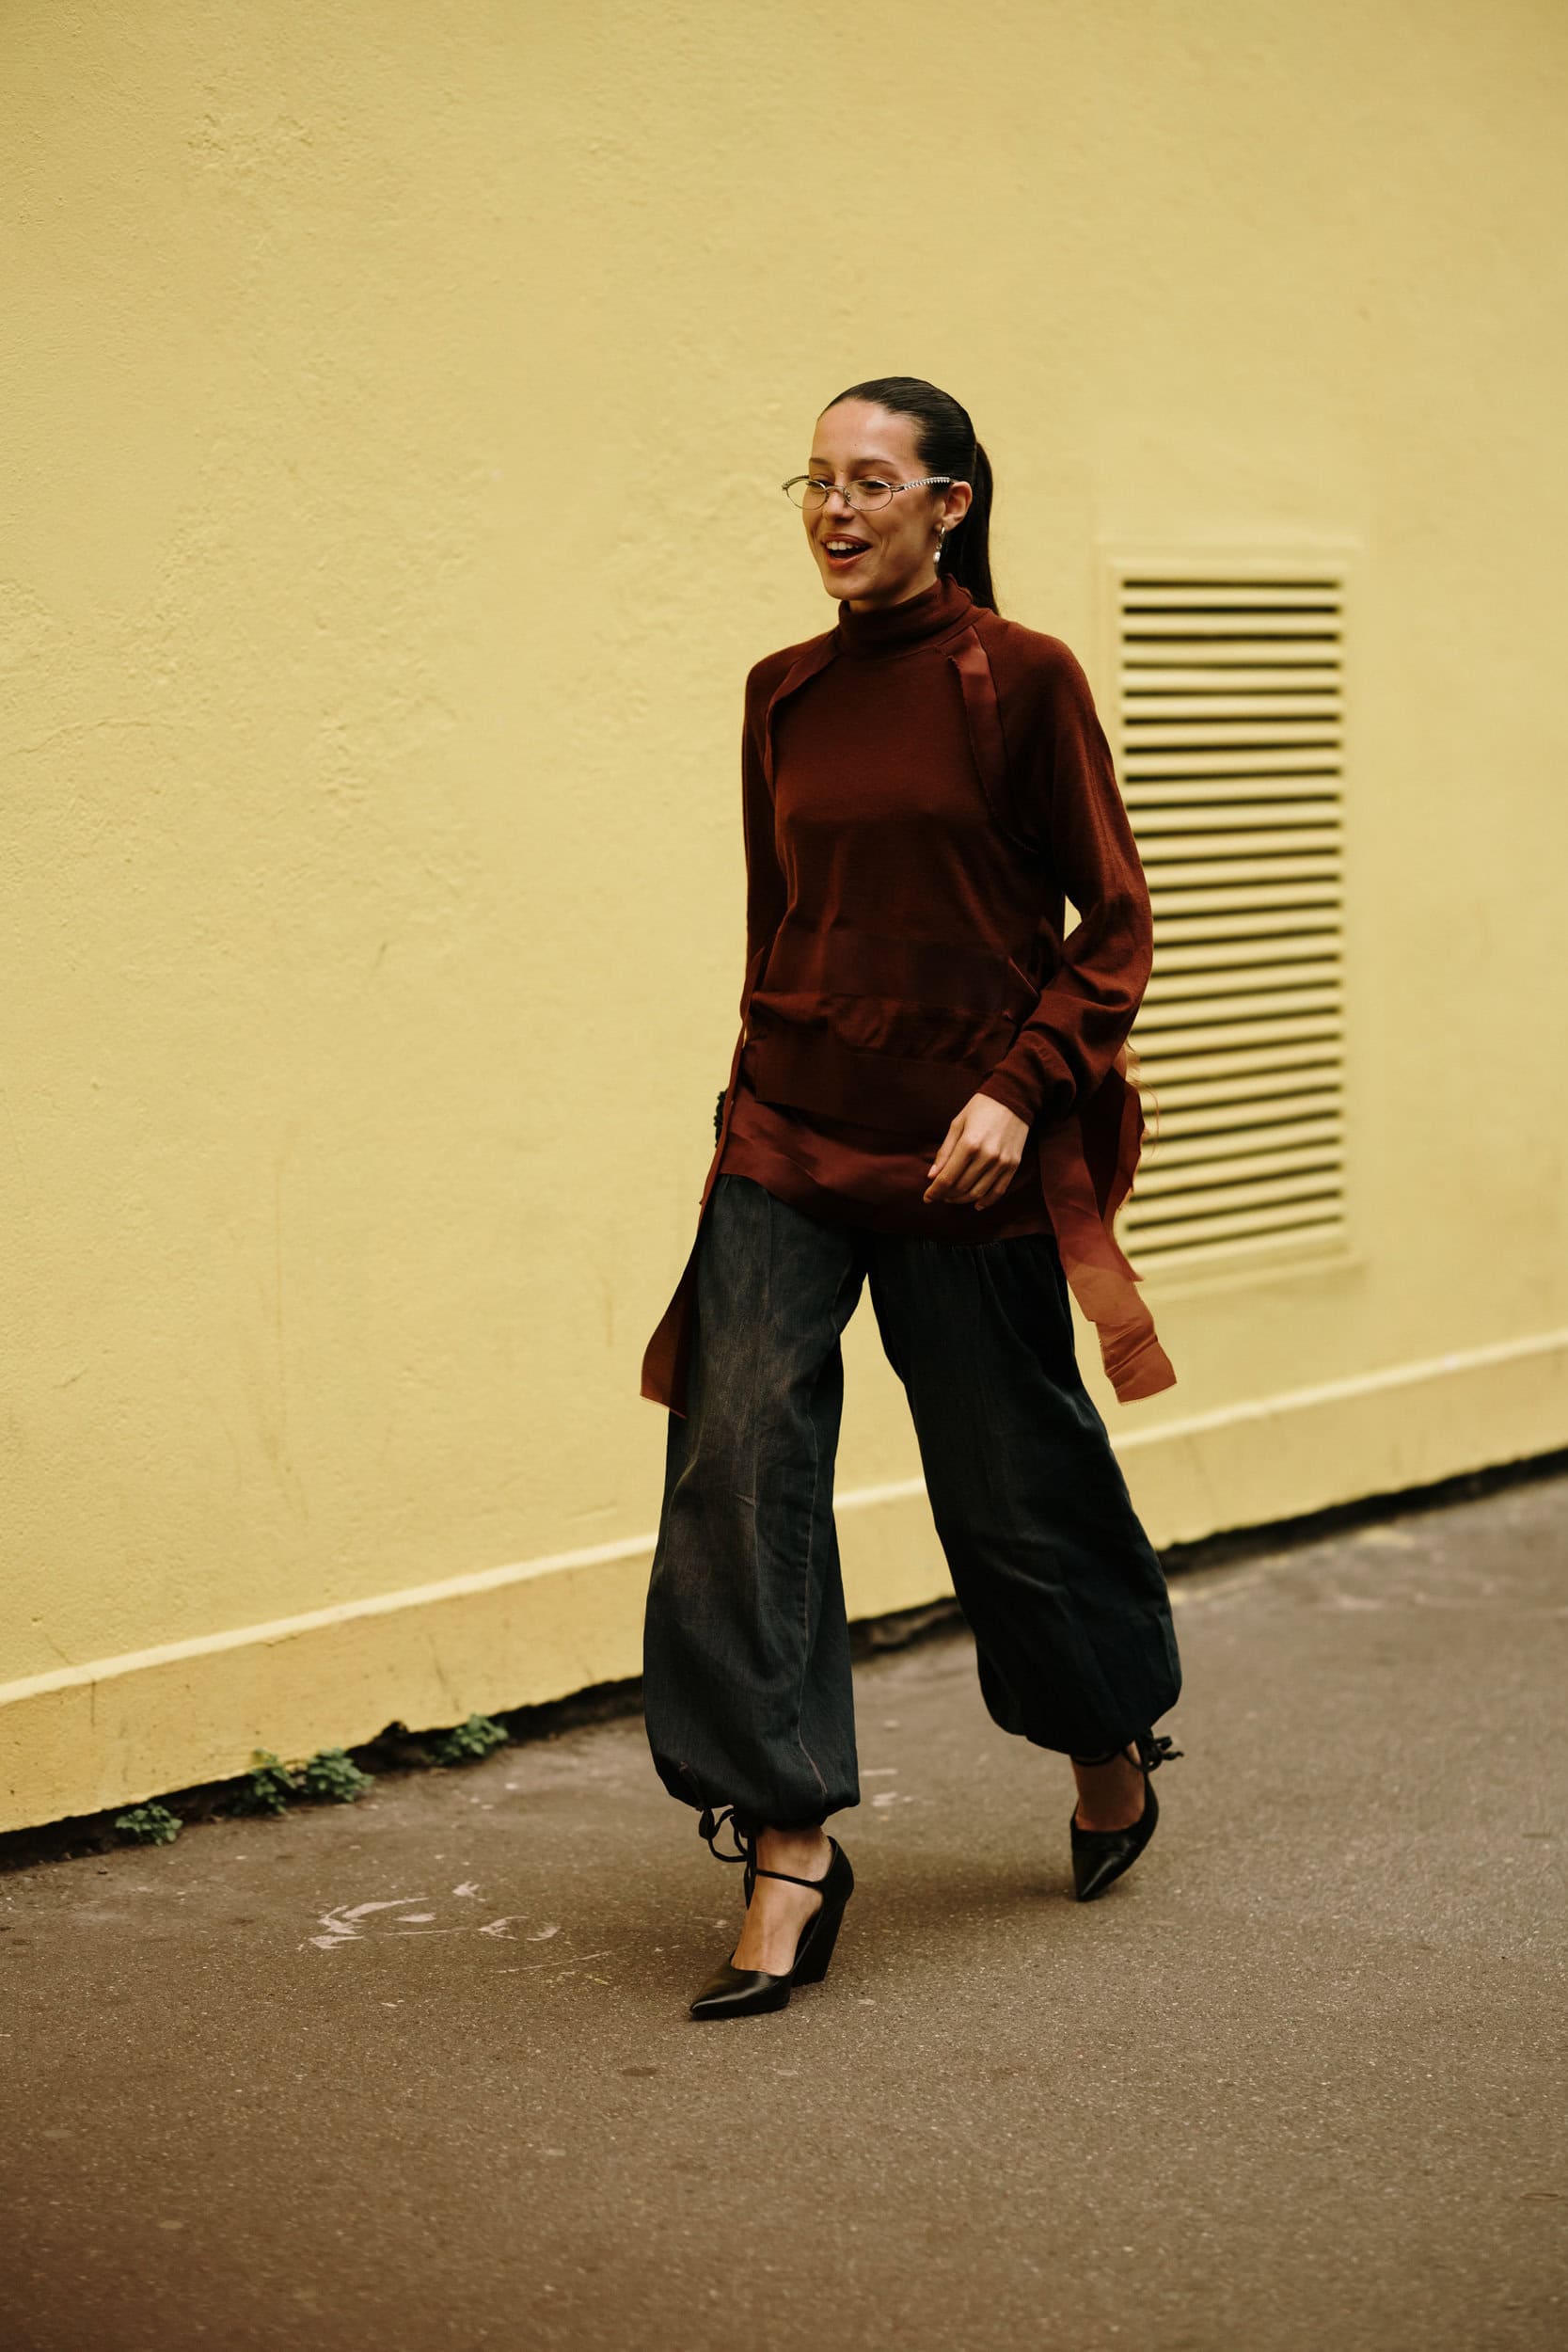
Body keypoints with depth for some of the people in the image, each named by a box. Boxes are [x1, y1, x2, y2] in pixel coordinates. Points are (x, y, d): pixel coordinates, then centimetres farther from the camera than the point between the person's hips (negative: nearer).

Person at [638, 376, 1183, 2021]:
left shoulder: (1021, 680, -6)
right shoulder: (784, 697, 7)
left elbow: (1116, 923, -5)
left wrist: (1020, 1088, -15)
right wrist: (753, 1105, 15)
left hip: (963, 1159, -4)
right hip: (787, 1144, 4)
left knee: (1012, 1486, 9)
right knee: (736, 1461, -10)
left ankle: (1112, 1748, 37)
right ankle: (790, 1843, -3)